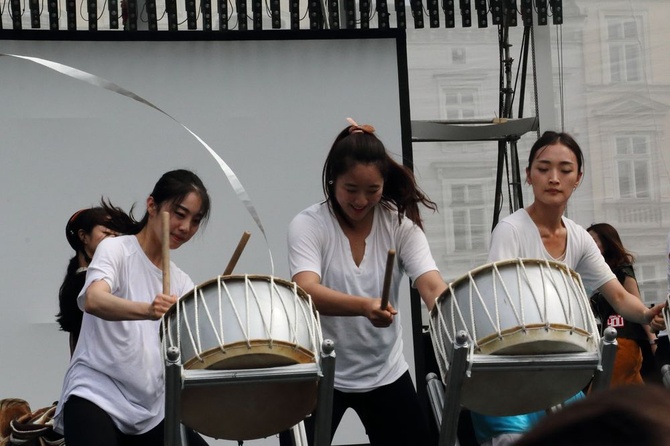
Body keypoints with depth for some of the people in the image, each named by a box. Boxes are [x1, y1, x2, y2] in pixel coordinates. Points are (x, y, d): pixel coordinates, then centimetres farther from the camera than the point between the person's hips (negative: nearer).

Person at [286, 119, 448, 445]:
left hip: (385, 374, 3)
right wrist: (364, 306, -48)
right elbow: (307, 292, -29)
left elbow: (432, 285, -18)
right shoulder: (308, 225, -12)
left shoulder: (400, 223, -4)